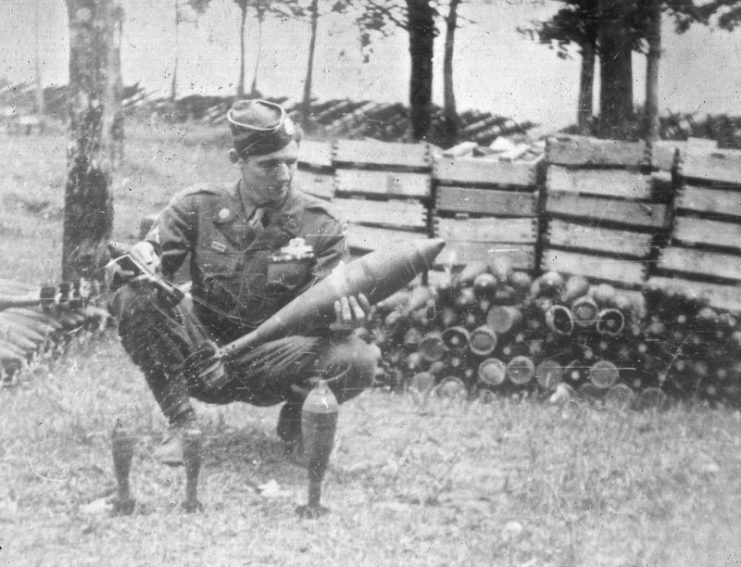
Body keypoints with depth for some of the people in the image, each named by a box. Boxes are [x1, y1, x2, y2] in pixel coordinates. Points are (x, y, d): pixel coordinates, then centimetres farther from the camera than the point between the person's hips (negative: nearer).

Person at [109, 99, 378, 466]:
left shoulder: (319, 227, -4)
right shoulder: (198, 206, -3)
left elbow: (324, 313, -8)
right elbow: (149, 257, -5)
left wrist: (344, 314, -33)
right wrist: (140, 260, -30)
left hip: (274, 362, -1)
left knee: (356, 360, -28)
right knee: (134, 298, -24)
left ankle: (295, 418, 6)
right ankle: (181, 422, -10)